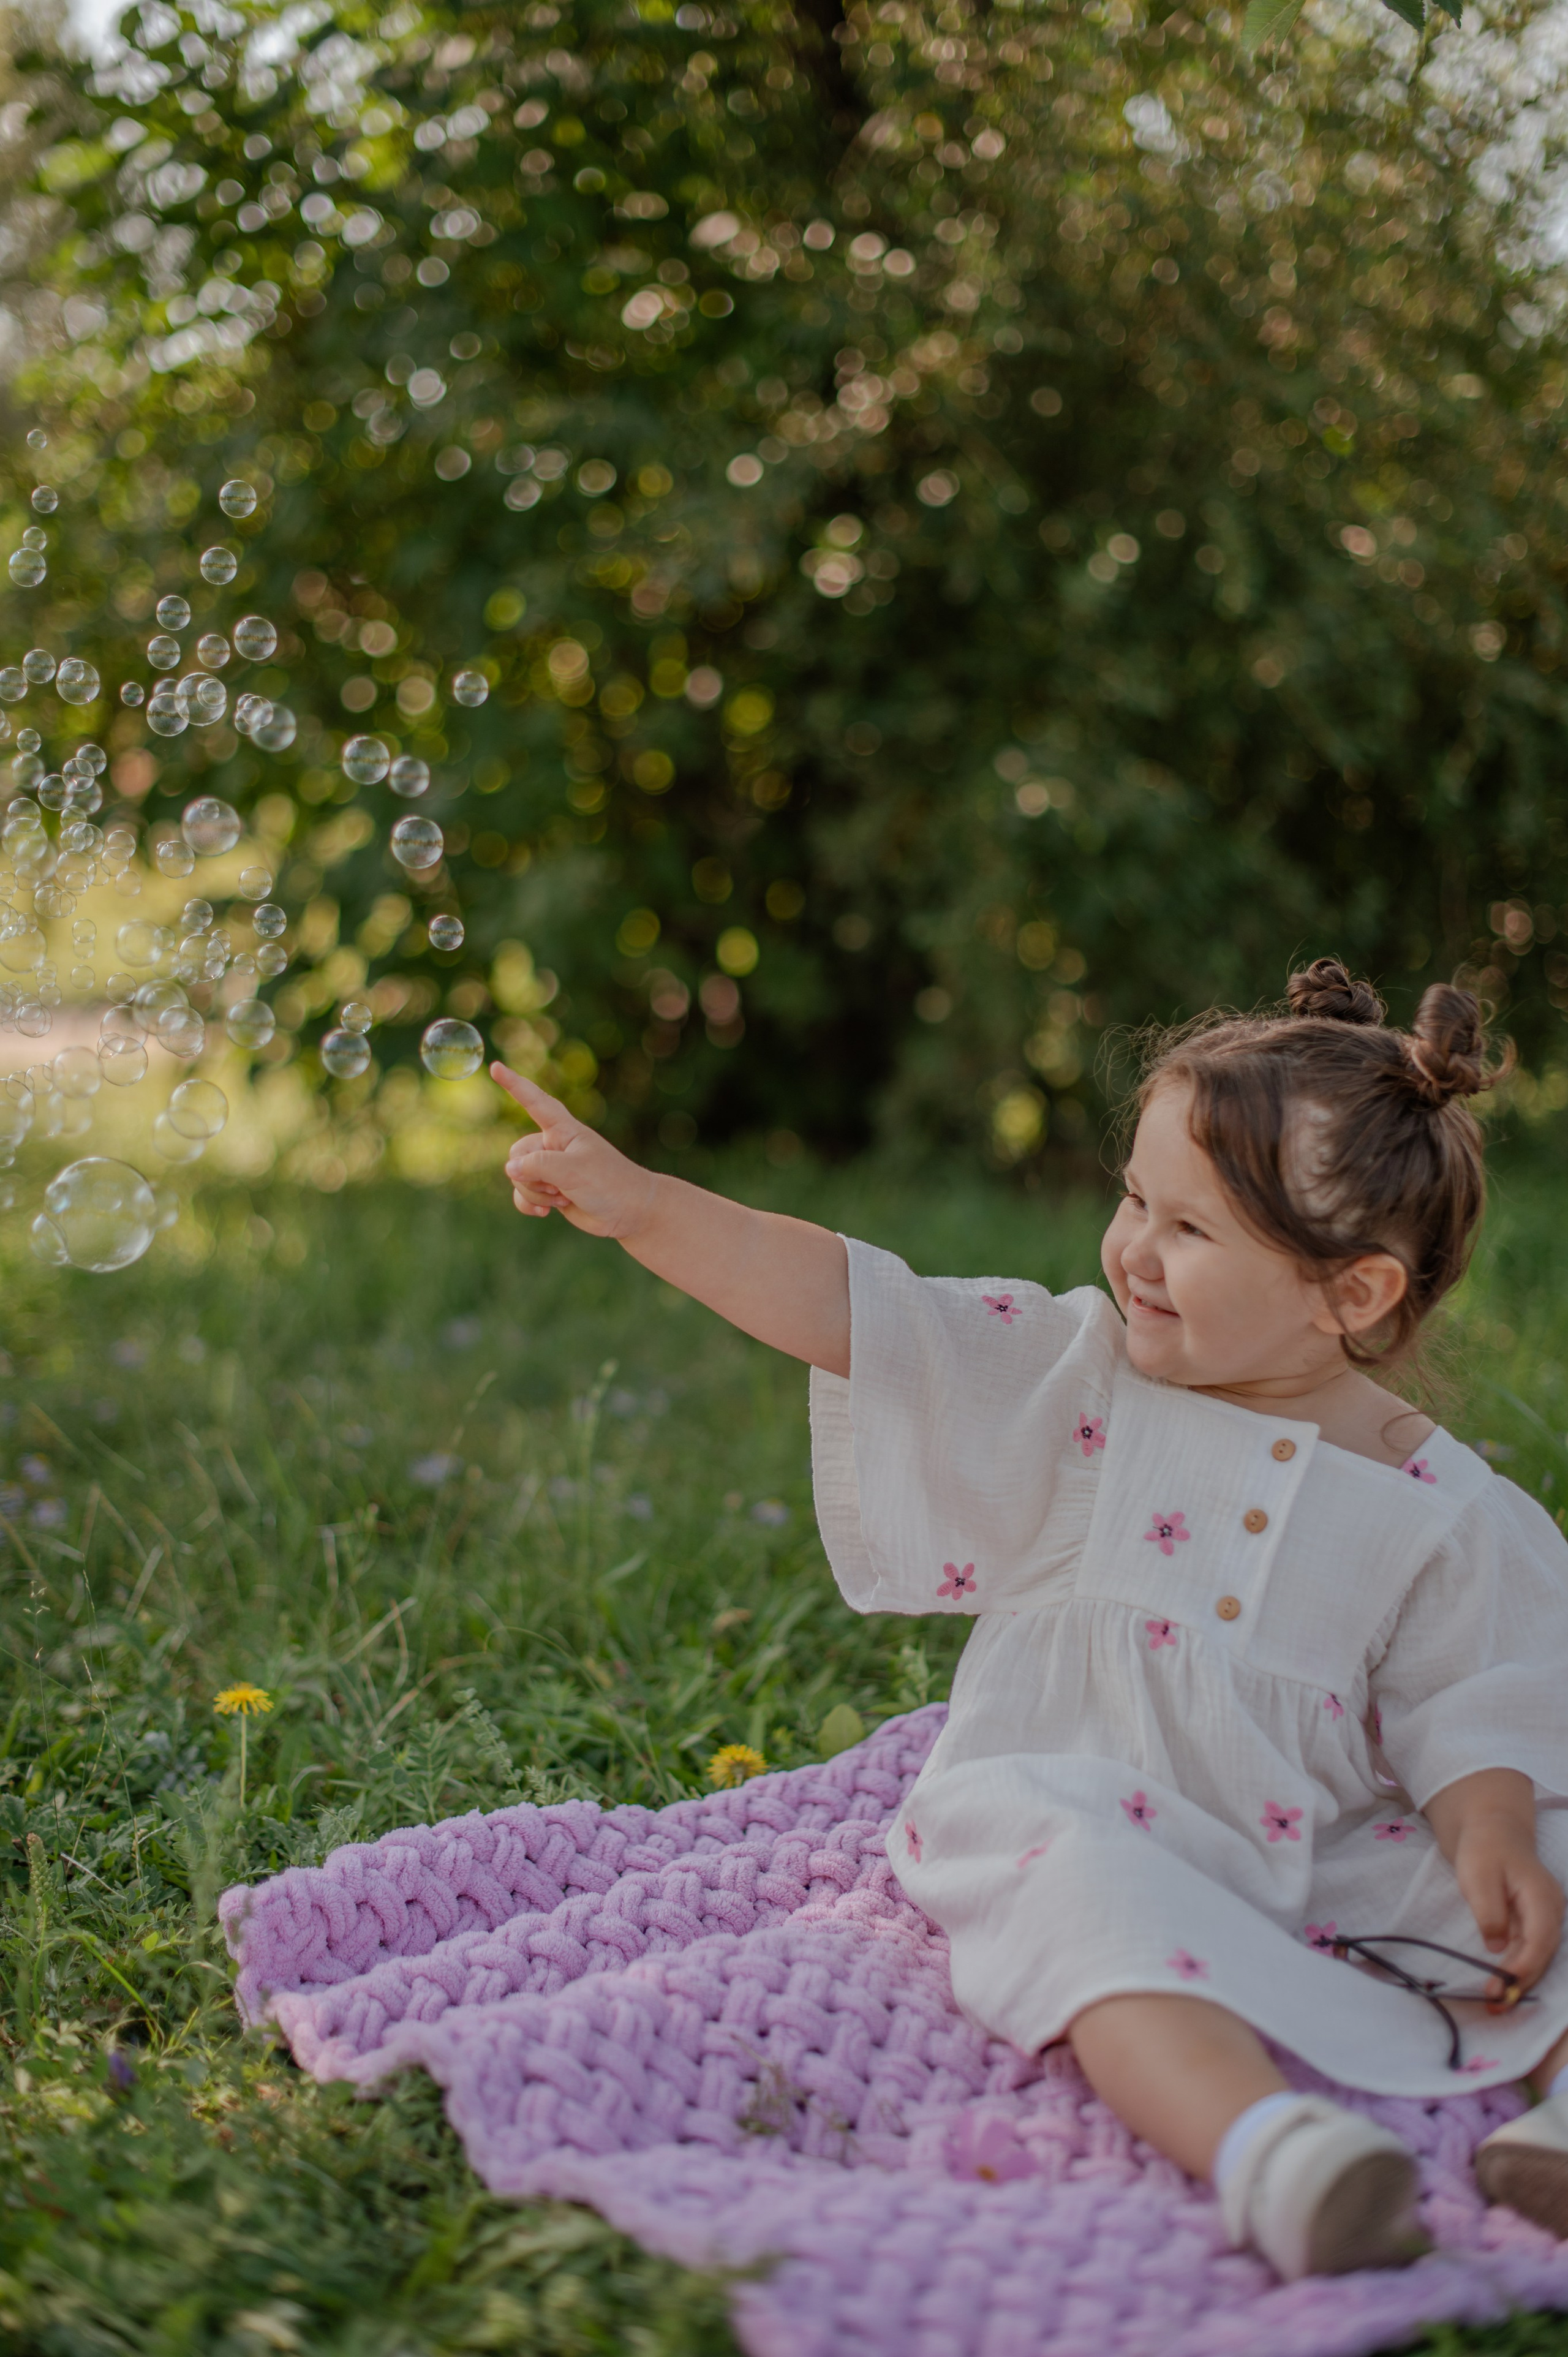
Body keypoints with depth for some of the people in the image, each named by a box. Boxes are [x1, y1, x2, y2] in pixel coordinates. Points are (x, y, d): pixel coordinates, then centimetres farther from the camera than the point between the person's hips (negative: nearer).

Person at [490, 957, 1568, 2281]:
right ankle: (1260, 2148, -51)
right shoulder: (1076, 1383, 1)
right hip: (1080, 1826, -2)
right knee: (1073, 1875, -34)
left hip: (1324, 1865, 2)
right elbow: (850, 1310, -4)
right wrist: (638, 1203, -10)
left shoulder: (1447, 1515, 0)